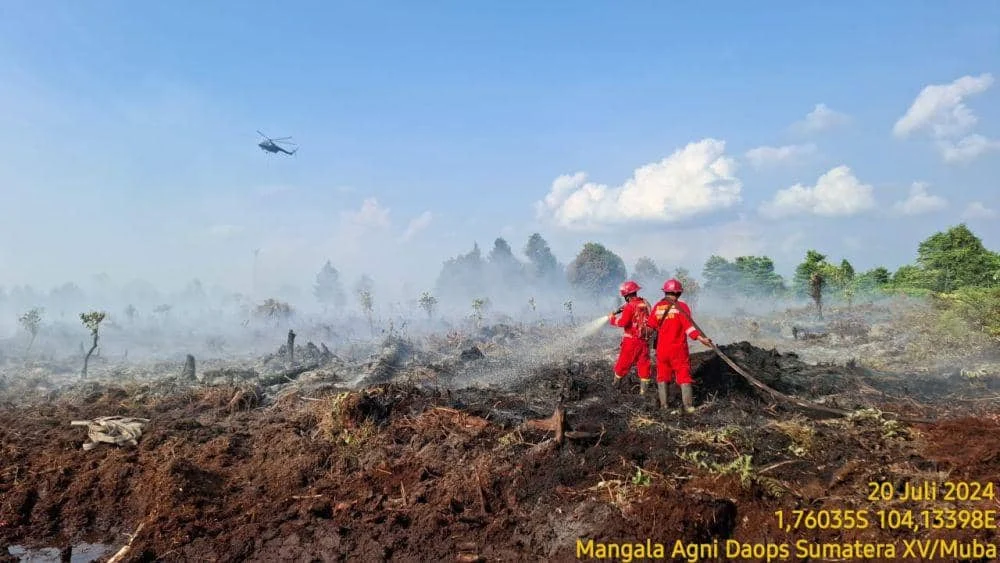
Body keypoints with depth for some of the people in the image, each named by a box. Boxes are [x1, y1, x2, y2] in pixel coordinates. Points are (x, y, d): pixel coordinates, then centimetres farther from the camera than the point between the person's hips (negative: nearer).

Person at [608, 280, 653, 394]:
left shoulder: (630, 306, -15)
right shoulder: (646, 303, 5)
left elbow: (623, 322, -23)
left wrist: (612, 319, -6)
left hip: (631, 340, -5)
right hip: (644, 340, 5)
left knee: (624, 362, 11)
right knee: (644, 363, 7)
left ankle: (616, 383, 26)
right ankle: (643, 390, 7)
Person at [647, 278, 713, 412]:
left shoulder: (658, 306, 1)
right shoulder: (681, 306, -8)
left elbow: (651, 326, 6)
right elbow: (688, 326, -19)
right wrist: (700, 338, -22)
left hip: (662, 349, 3)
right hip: (678, 349, -3)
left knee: (662, 376, 13)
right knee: (684, 376, 3)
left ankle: (663, 405, 14)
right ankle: (688, 406, 0)